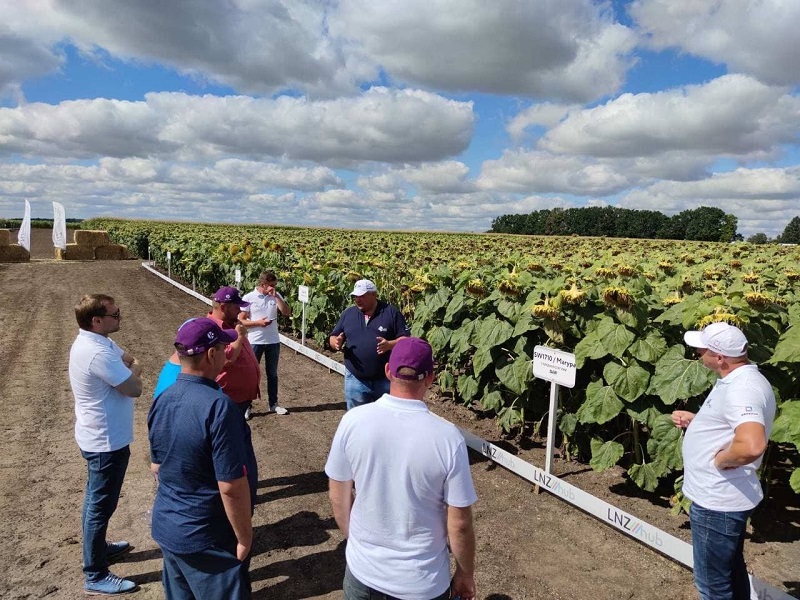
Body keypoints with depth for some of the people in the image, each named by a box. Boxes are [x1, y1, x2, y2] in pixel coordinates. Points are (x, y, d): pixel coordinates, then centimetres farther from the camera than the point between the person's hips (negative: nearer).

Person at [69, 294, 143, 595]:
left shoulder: (94, 341, 2)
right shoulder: (98, 352, -30)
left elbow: (129, 359, 8)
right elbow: (134, 388, -24)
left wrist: (128, 367, -12)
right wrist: (133, 371, -5)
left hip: (97, 437, 10)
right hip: (107, 441, -10)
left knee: (96, 499, 25)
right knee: (101, 504, 3)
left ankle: (97, 547, 44)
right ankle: (95, 576, 17)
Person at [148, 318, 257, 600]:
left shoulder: (161, 401, -3)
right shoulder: (218, 406, -28)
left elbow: (157, 467, 9)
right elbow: (232, 486, -27)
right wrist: (244, 538, -14)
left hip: (166, 528, 8)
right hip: (208, 539, -7)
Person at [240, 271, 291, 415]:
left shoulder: (276, 296, 2)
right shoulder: (248, 298, -8)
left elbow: (287, 313, -7)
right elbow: (241, 321, -7)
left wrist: (276, 296, -15)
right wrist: (258, 322, -21)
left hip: (273, 341, 4)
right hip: (255, 342, -4)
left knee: (272, 374, 15)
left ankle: (274, 404, 26)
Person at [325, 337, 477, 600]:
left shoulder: (353, 420, -16)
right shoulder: (447, 437, -22)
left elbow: (339, 497, -3)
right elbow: (460, 524, -14)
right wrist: (465, 574, 4)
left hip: (362, 569, 2)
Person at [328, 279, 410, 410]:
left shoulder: (391, 312, -4)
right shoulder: (348, 313, 6)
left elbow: (406, 339, -5)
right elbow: (333, 338, 10)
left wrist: (390, 344, -25)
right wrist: (337, 343, -14)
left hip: (385, 379, -2)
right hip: (356, 379, 3)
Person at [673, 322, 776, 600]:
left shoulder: (742, 388, -27)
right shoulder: (738, 380, 7)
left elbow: (751, 446, -41)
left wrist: (721, 460, -24)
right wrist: (694, 419, 11)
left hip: (716, 502, -10)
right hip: (725, 497, 10)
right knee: (732, 572, 26)